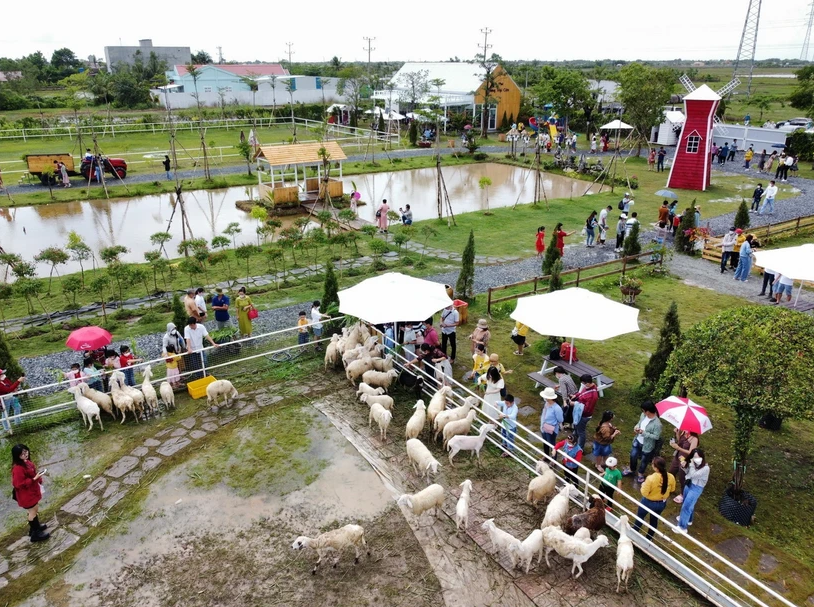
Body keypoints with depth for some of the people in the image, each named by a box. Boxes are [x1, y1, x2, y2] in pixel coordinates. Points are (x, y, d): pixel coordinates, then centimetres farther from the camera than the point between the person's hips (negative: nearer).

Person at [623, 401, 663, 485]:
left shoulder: (657, 424, -34)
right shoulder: (643, 415, -12)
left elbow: (656, 436, -26)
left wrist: (643, 432, -30)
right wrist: (636, 427, -14)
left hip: (647, 445, -6)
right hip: (637, 441, 6)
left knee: (644, 460, 20)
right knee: (633, 456, 22)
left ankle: (640, 474, 48)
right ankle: (631, 470, 51)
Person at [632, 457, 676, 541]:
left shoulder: (651, 478, -35)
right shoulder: (671, 477, -20)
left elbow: (644, 493, -25)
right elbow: (672, 489, 0)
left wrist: (643, 485, -7)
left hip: (648, 503, -4)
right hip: (662, 503, 4)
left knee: (639, 518, 24)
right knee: (654, 520, 28)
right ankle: (649, 538, 46)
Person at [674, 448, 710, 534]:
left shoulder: (705, 468, -25)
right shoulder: (694, 463, -6)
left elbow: (693, 475, -28)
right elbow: (688, 473, 7)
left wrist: (692, 464, -26)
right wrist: (684, 466, -12)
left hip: (696, 488, -7)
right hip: (689, 484, 7)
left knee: (686, 506, -5)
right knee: (686, 503, 24)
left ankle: (682, 527, 4)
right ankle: (688, 519, 48)